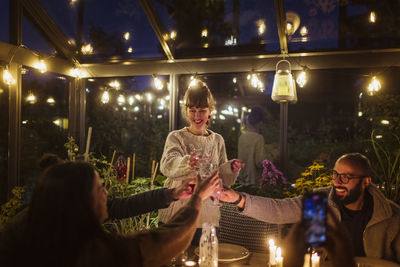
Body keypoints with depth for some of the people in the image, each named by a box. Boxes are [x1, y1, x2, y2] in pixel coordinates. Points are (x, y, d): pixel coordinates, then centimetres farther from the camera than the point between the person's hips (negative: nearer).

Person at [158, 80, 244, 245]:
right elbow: (167, 165, -20)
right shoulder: (176, 137, 0)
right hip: (174, 216, -2)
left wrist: (231, 169, -12)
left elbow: (222, 180, 8)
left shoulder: (217, 140, 9)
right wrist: (187, 163, -40)